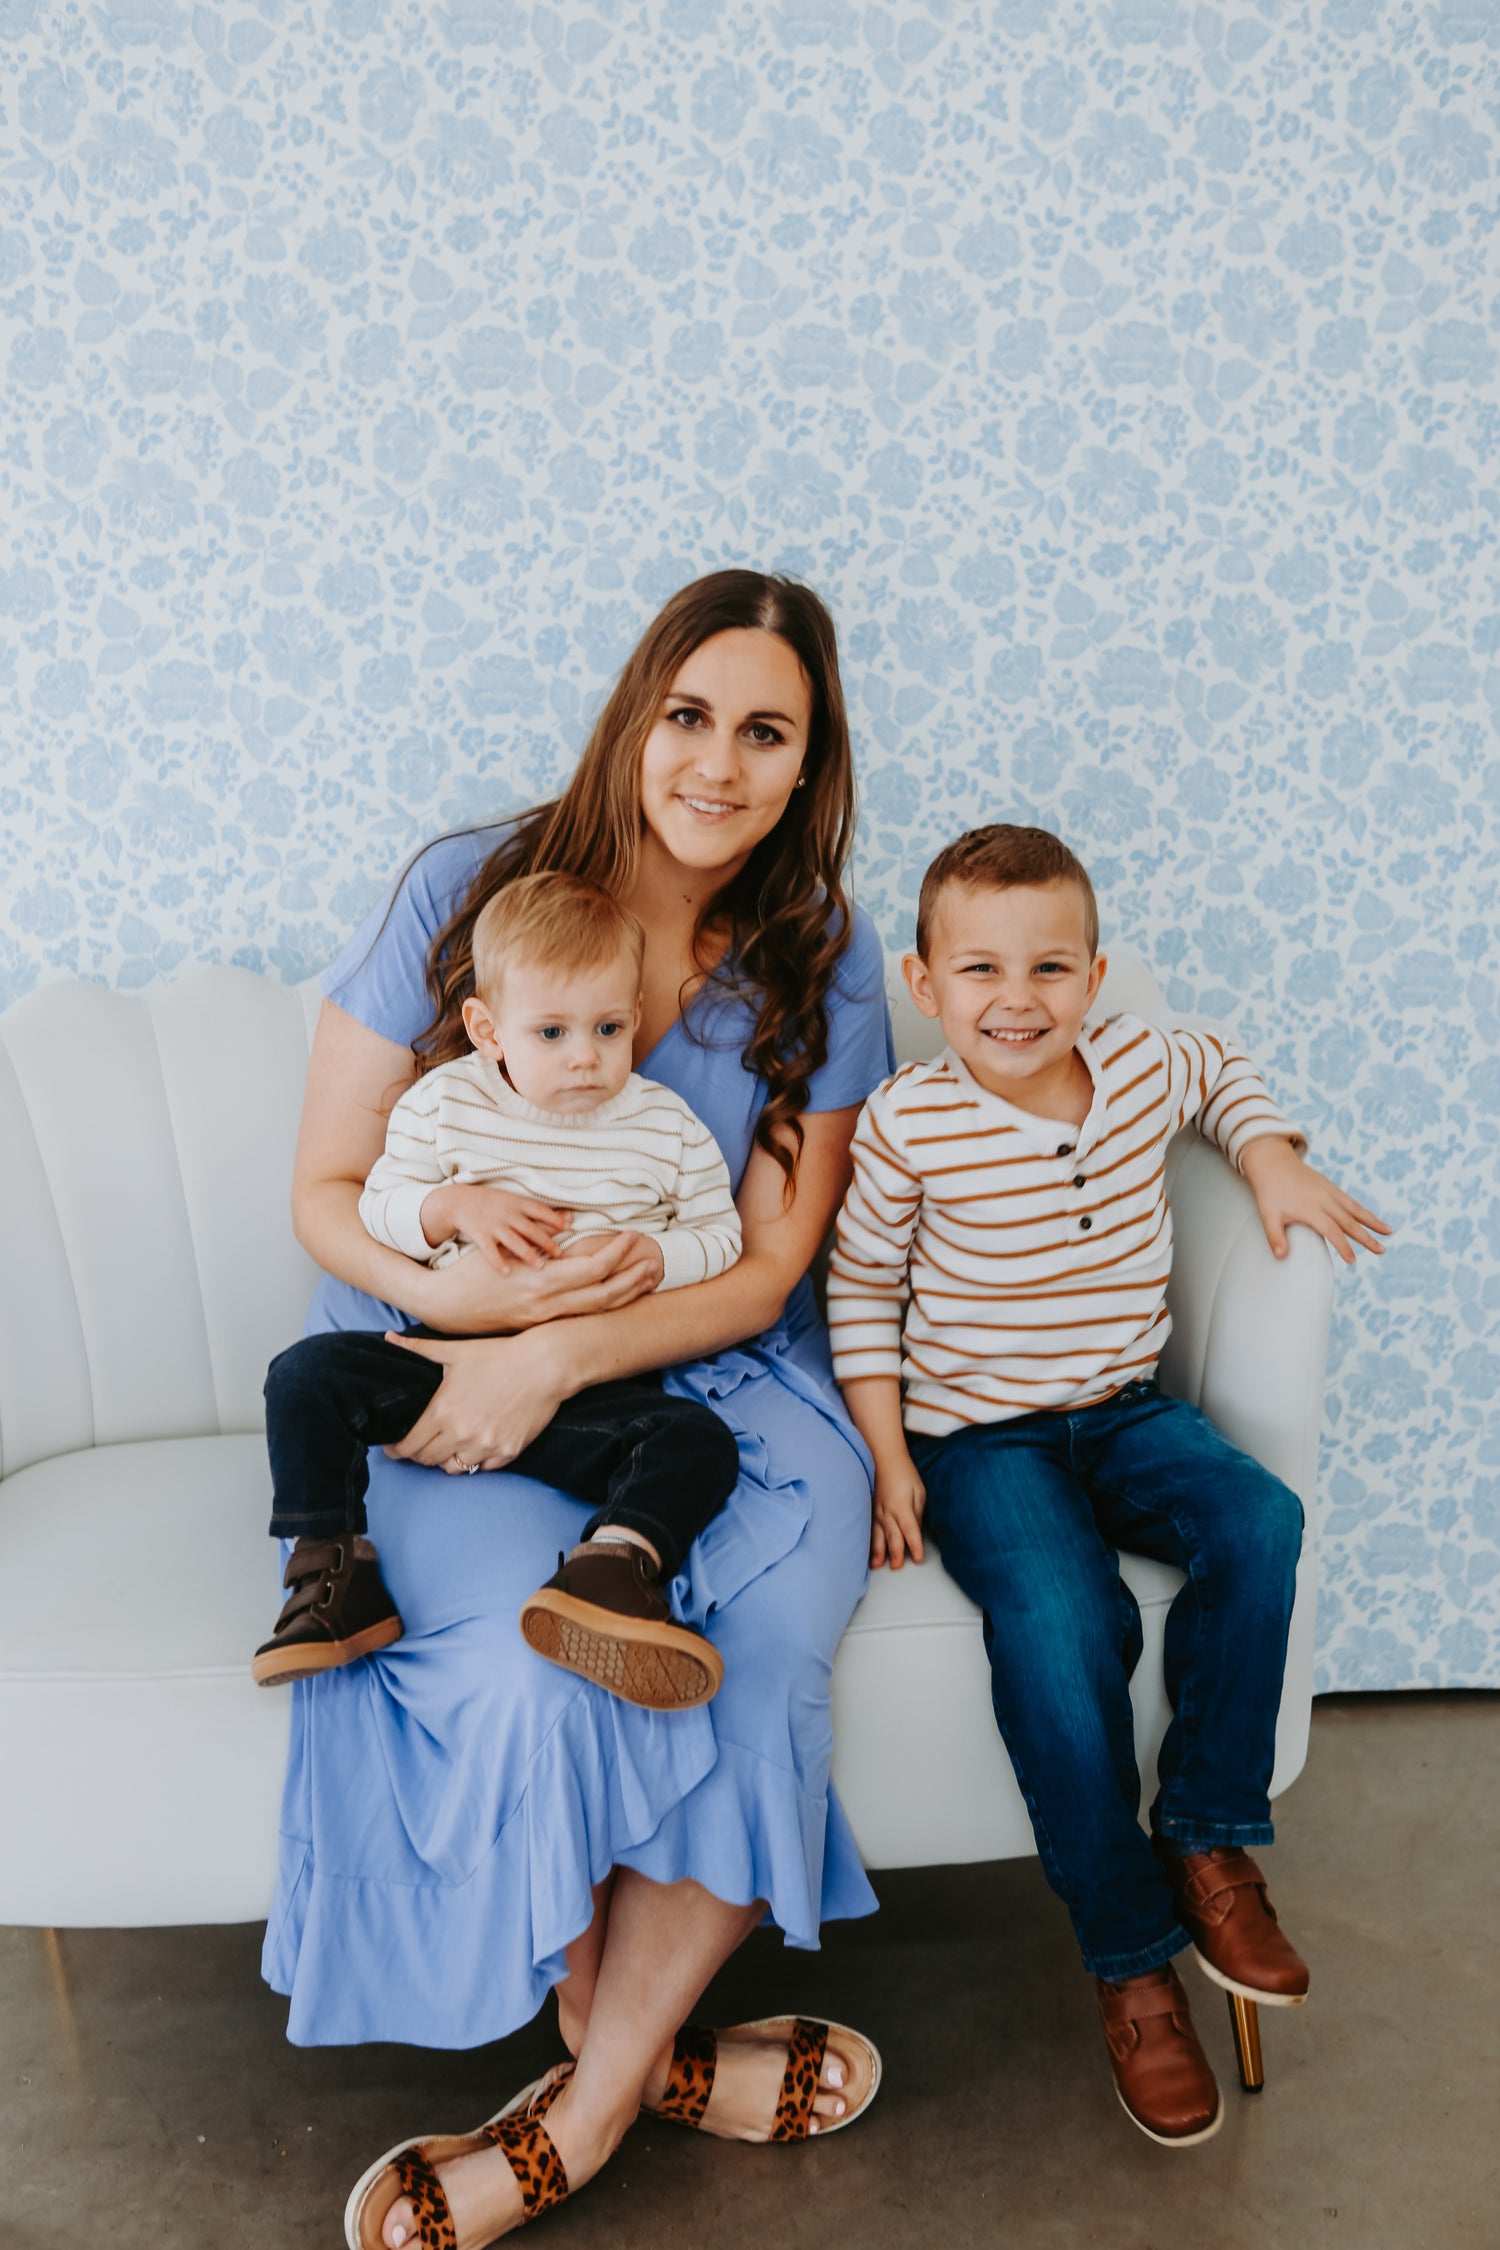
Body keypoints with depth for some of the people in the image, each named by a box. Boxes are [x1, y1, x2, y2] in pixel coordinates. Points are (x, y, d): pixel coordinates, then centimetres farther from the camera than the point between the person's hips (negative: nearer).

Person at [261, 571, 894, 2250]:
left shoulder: (824, 962, 0)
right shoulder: (466, 890, -5)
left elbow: (764, 1272, -5)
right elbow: (326, 1189, -2)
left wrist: (557, 1352, -23)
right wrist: (454, 1289, -25)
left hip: (707, 1364, 2)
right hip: (445, 1364, -1)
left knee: (779, 1621, -28)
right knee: (526, 1655, -30)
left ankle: (586, 2111, -7)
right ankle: (641, 2050, 1)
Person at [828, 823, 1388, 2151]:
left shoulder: (1142, 1069, -2)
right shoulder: (907, 1125, -12)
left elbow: (1224, 1070, 24)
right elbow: (861, 1288, 1)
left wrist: (1272, 1156, 5)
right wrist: (888, 1456, -4)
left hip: (1127, 1411, 4)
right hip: (978, 1437, -4)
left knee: (1257, 1524, -24)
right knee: (1061, 1626, -28)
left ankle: (1208, 1835, -4)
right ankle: (1132, 1959, -9)